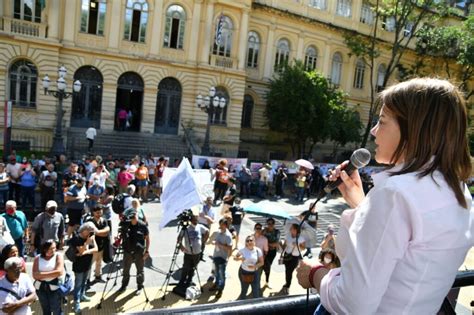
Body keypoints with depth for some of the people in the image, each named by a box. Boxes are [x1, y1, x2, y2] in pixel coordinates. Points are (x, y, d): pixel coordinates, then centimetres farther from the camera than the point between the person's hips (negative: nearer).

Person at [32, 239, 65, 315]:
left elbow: (59, 272, -19)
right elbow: (35, 275, -9)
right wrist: (52, 273, -17)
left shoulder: (58, 256, -8)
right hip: (41, 287, 3)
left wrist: (41, 274, -12)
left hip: (55, 286, -3)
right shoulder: (38, 258, -1)